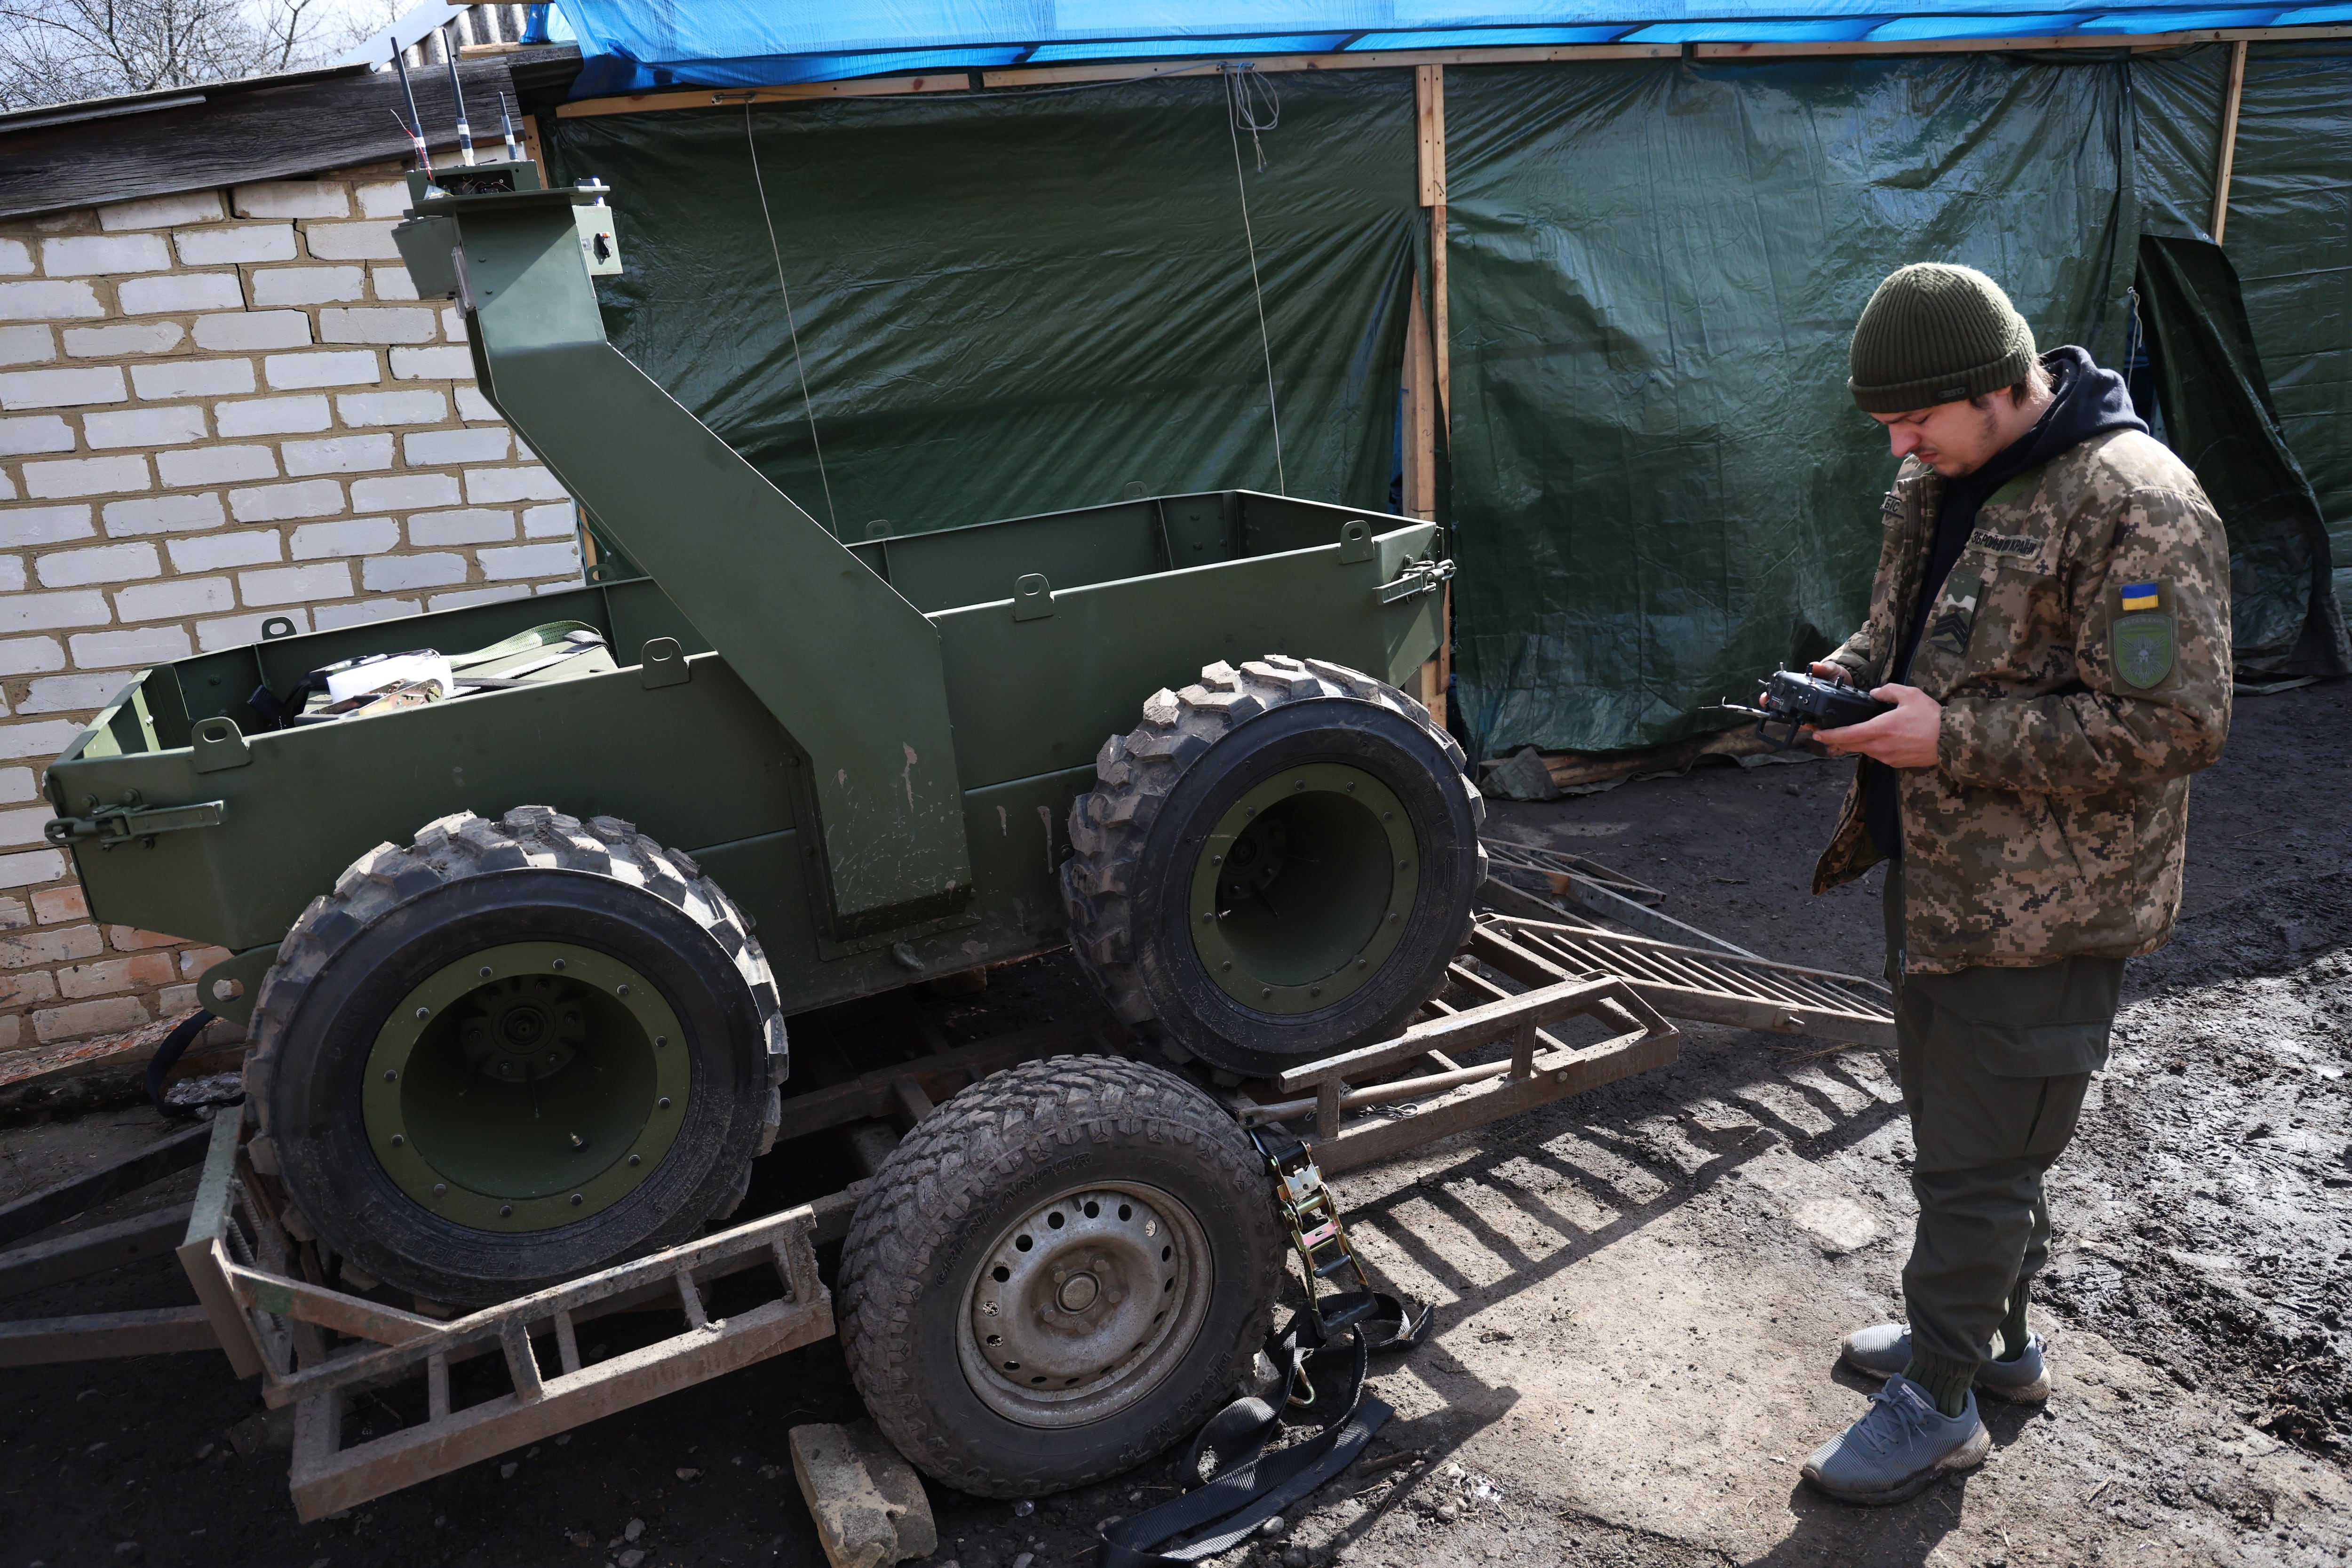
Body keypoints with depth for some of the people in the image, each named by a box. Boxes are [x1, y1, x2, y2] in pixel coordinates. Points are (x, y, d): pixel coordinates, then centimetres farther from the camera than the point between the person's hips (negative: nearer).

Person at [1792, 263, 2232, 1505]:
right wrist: (1847, 677, -1)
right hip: (1935, 872, 9)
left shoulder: (2134, 505, -21)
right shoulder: (1941, 482, 7)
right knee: (1953, 1125, 22)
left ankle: (1936, 1401, 22)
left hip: (2040, 908, -9)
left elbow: (2174, 727, -24)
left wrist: (1956, 737, -26)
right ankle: (1996, 1338, 43)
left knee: (1975, 1161, 4)